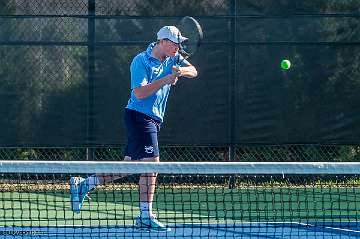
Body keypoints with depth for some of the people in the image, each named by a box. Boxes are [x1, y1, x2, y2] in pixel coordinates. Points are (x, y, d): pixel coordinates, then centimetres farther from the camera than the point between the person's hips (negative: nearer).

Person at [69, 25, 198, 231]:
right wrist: (166, 80, -25)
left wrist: (182, 71, -19)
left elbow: (193, 71, 3)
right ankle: (146, 217, -9)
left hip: (153, 120, 9)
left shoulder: (172, 58, 11)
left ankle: (82, 185, 17)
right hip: (140, 116, -9)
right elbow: (140, 93, -21)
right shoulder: (141, 62, -12)